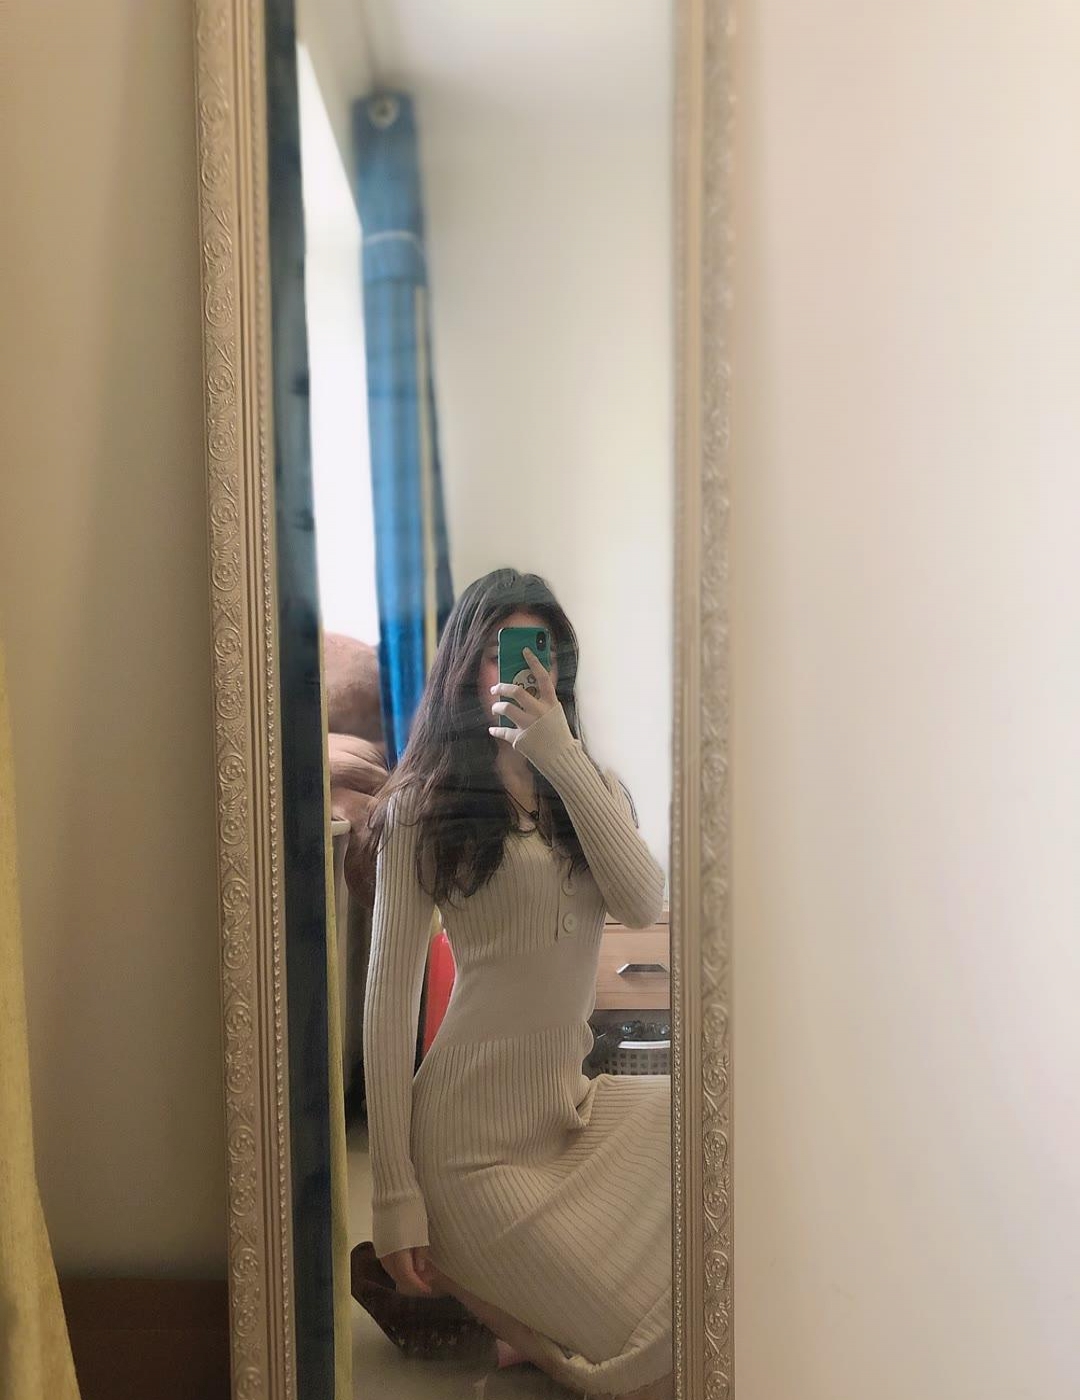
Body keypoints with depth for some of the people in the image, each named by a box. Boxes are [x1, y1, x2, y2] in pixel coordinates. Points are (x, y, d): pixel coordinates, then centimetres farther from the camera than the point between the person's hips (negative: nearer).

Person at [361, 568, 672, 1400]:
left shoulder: (594, 788, 8)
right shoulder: (423, 806, -8)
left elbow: (645, 906, -12)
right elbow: (390, 994, -10)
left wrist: (562, 757, -20)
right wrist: (396, 1200, -11)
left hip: (576, 1107, 6)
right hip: (479, 1137, -6)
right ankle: (443, 1281, 11)